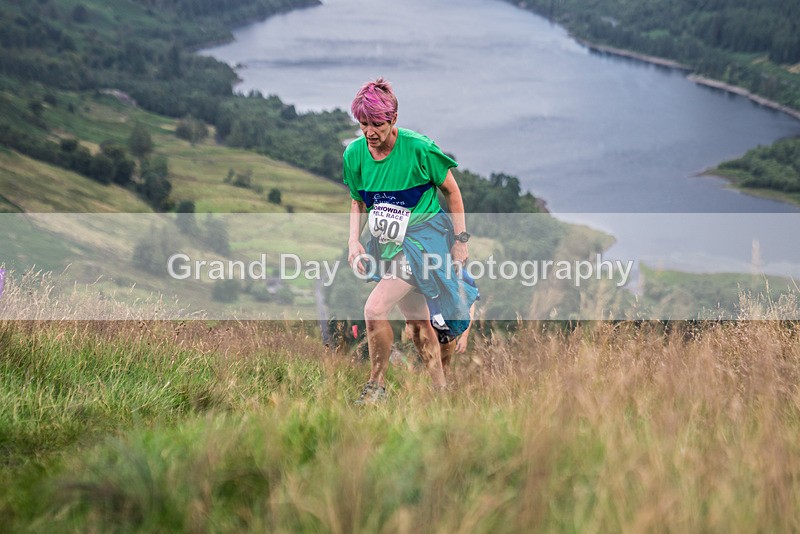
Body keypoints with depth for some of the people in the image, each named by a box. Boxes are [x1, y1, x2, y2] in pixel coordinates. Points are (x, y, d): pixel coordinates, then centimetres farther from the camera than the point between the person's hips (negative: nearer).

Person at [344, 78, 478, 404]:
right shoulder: (354, 154, -4)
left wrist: (460, 240, -5)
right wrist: (354, 241, -3)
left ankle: (377, 386, -3)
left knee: (375, 308, -20)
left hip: (422, 238, -6)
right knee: (416, 320, 13)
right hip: (387, 242, 6)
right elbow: (358, 202, 11)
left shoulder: (418, 148, -18)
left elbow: (452, 192, -6)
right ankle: (441, 388, 28)